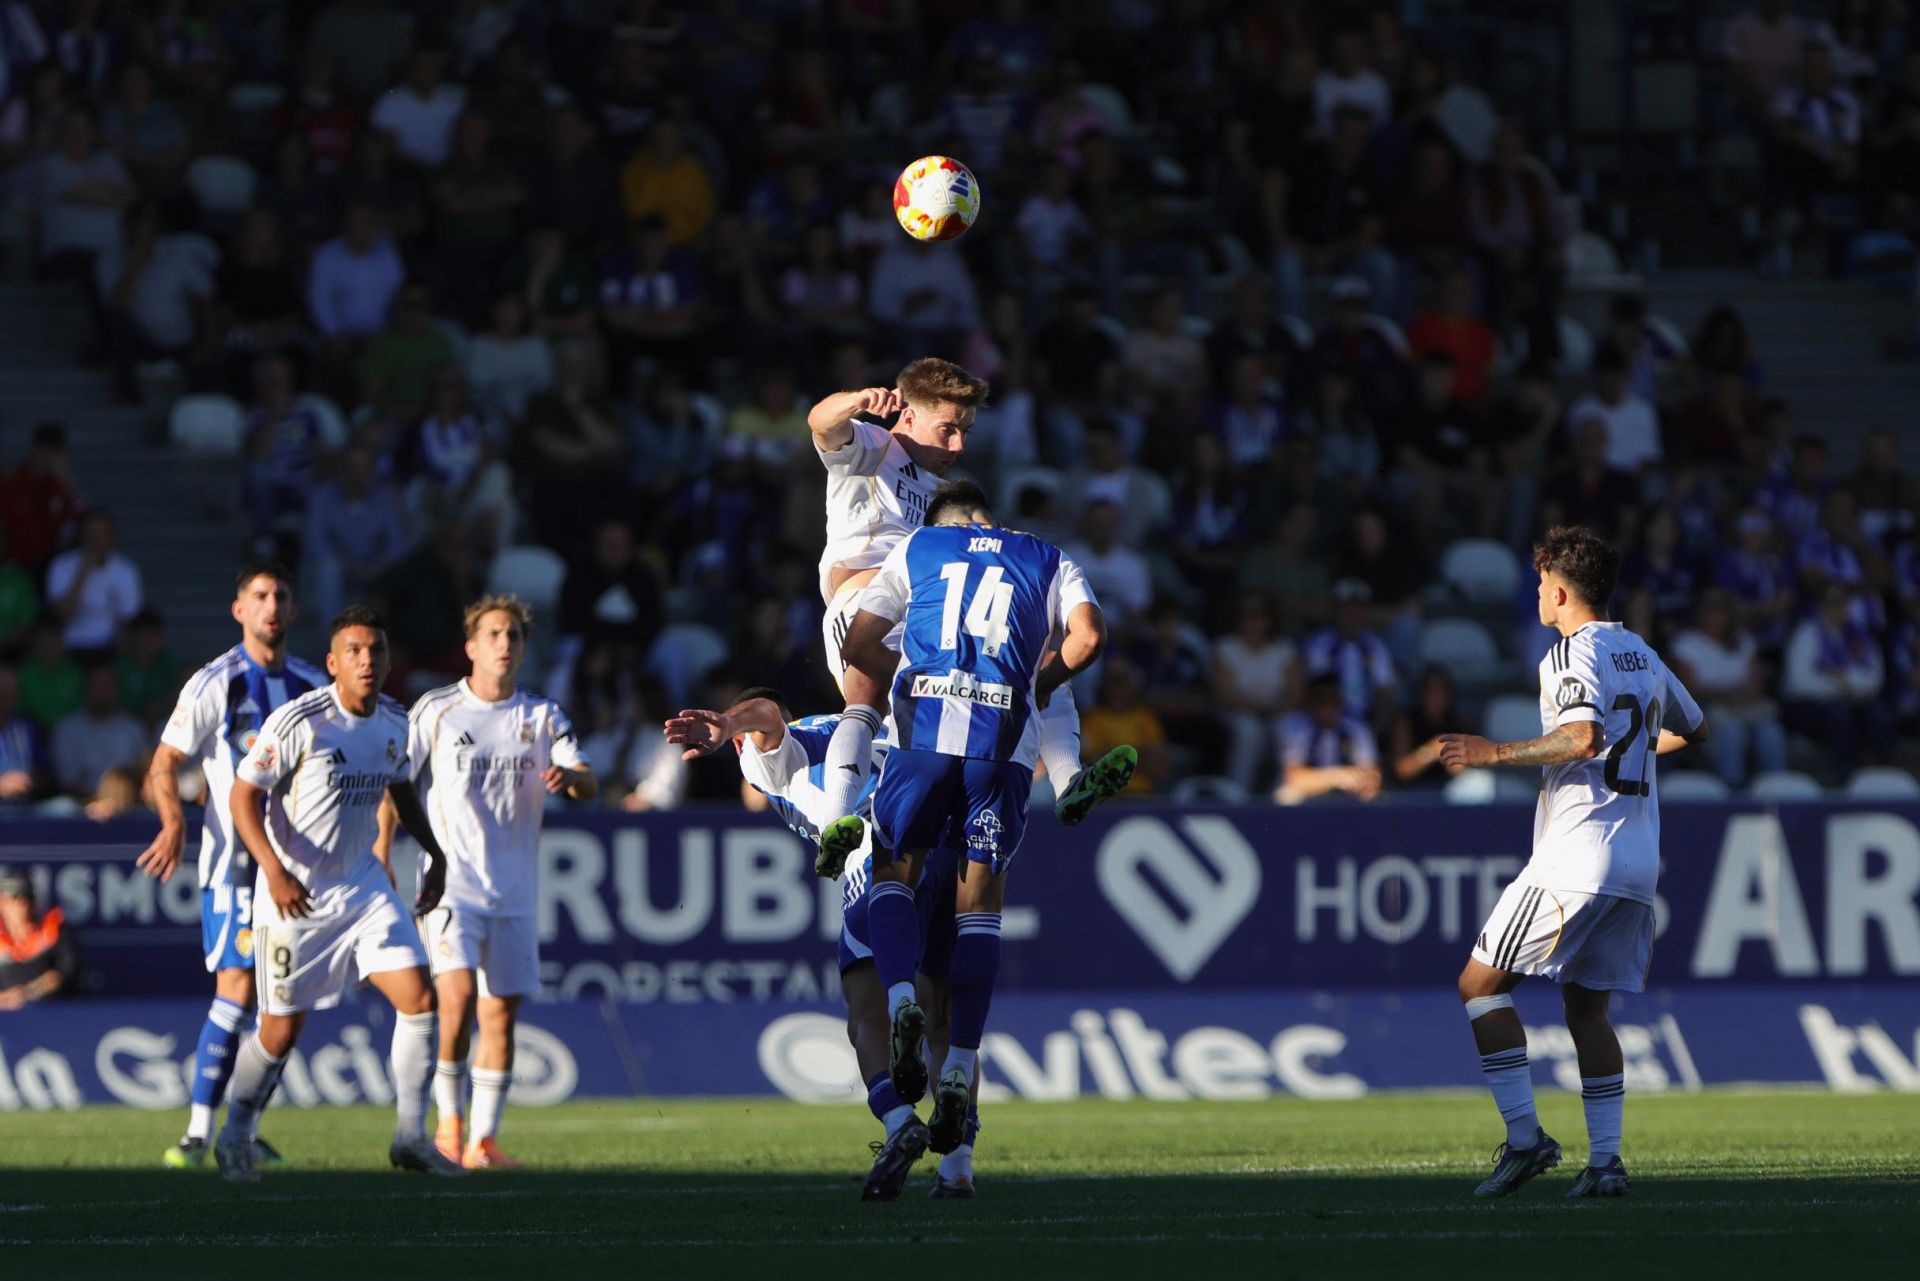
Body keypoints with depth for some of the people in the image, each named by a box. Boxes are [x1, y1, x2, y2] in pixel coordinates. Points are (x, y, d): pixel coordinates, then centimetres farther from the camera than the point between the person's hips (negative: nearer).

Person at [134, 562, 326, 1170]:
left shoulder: (312, 685, 11)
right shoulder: (214, 685, -5)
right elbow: (165, 764, -5)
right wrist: (174, 822, -22)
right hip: (233, 861, -5)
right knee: (238, 989, -15)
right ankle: (198, 1132, -14)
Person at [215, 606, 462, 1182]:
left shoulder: (394, 722, 2)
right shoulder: (298, 722, -18)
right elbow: (243, 795, -15)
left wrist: (433, 854, 18)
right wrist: (274, 870, -27)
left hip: (363, 886, 5)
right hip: (295, 893, -5)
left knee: (419, 997, -8)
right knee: (282, 1030, 1)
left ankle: (410, 1137, 2)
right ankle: (235, 1140, 23)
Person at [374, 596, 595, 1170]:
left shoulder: (543, 717, 8)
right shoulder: (436, 711, 0)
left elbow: (589, 785, -1)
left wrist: (569, 775, -24)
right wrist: (380, 850, -4)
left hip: (514, 893, 4)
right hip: (450, 882, -4)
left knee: (501, 1011, 3)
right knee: (457, 995, -20)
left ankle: (482, 1141, 10)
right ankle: (449, 1123, -6)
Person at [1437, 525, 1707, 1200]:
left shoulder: (1571, 655, -8)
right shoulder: (1644, 657, 17)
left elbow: (1583, 737, -25)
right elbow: (1695, 730, 32)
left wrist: (1495, 752, -19)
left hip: (1577, 858, -8)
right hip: (1638, 864, 8)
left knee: (1480, 984, -2)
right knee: (1587, 1008, 12)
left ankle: (1524, 1136, -10)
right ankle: (1605, 1160, 2)